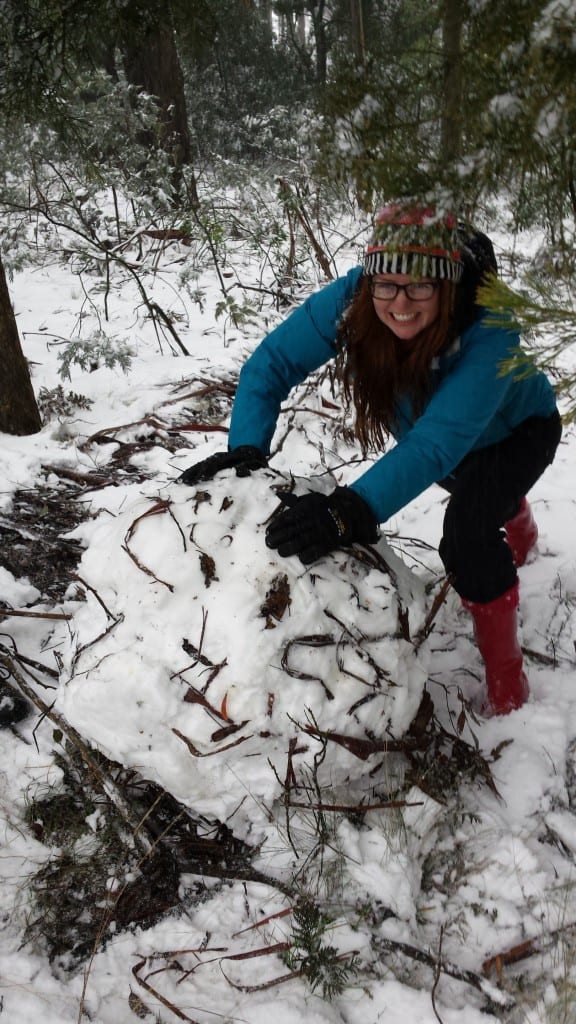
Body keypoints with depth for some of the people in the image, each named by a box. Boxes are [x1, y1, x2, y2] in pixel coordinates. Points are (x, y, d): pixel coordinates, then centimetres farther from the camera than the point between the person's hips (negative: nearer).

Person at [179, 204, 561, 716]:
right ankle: (516, 524, 73)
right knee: (474, 496, 34)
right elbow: (272, 362, -33)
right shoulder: (351, 299, -35)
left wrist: (354, 510, -68)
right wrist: (246, 448, -50)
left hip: (517, 431, -5)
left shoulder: (488, 329, -45)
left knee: (468, 529, -30)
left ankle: (506, 683, -8)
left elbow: (439, 441, -55)